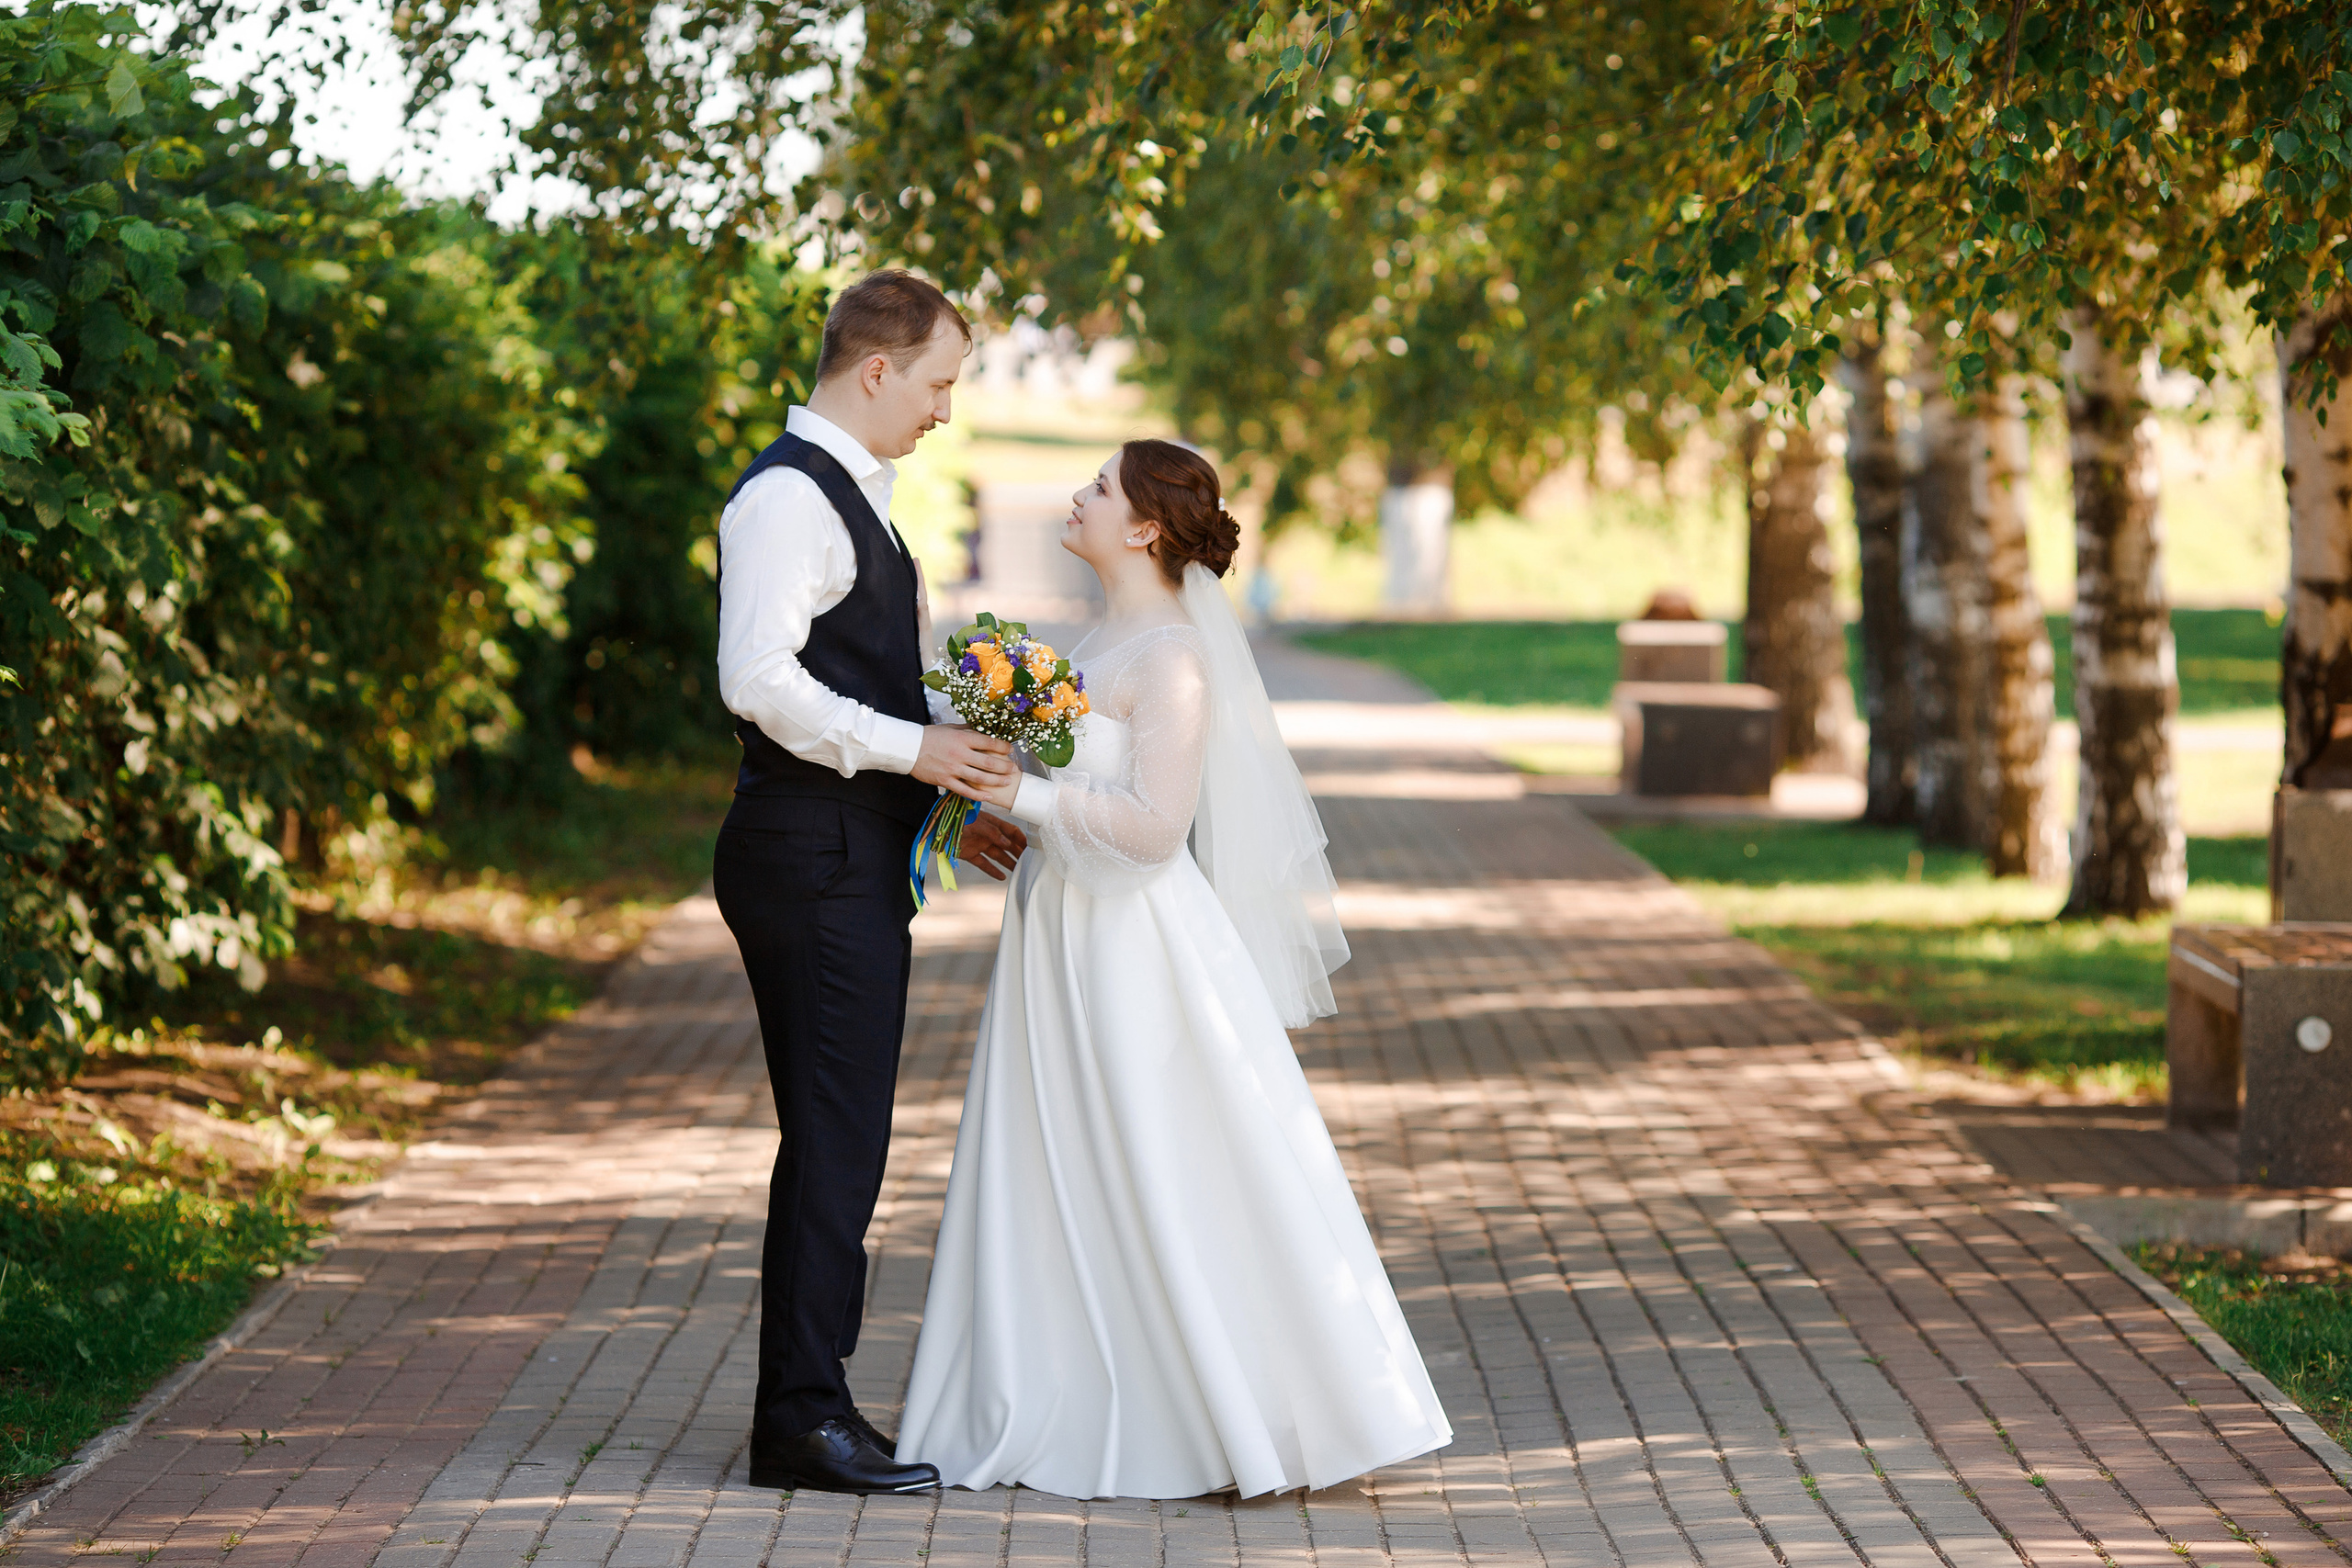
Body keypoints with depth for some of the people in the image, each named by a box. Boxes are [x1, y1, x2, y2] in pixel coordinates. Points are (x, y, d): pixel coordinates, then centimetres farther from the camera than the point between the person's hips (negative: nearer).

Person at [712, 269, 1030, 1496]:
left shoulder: (852, 496, 20)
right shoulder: (789, 496, -13)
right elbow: (758, 678, -24)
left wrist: (943, 804, 18)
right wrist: (910, 750, -19)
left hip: (856, 860, 11)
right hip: (815, 864, -10)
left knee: (838, 1146, 12)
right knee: (833, 1145, -8)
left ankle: (808, 1405, 18)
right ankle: (804, 1417, -3)